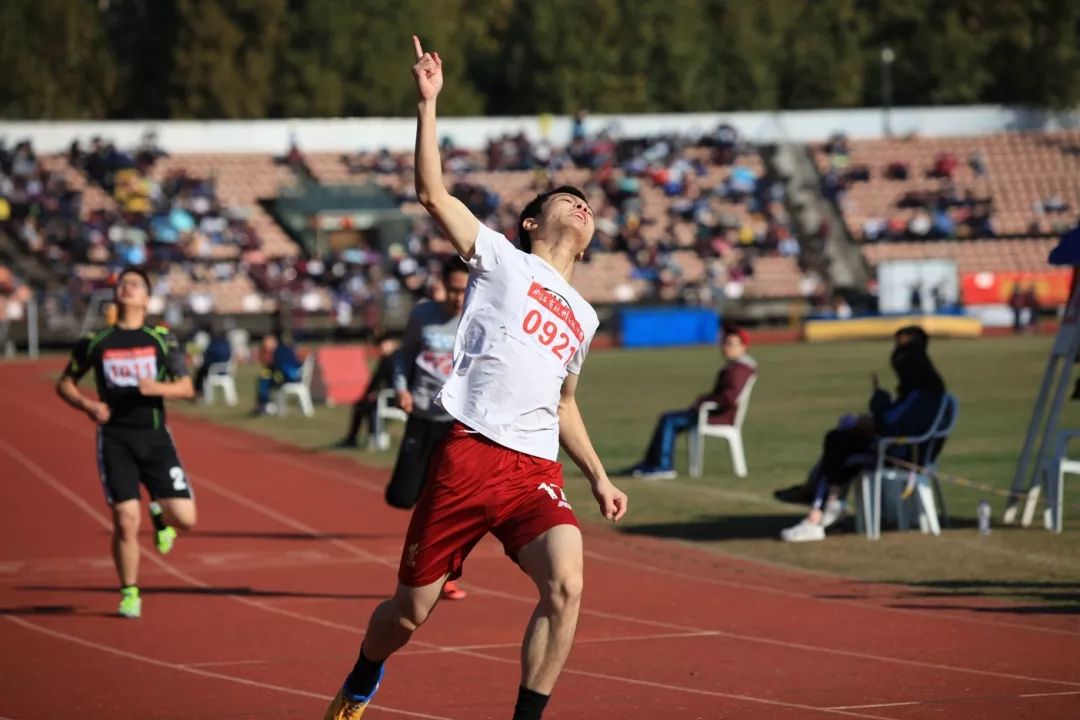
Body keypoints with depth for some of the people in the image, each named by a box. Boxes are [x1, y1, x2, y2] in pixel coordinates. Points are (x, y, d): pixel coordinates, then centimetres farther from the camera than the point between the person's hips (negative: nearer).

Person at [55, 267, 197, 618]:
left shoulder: (163, 339, 5)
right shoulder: (95, 342, 5)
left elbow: (186, 387, 2)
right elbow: (65, 383, 14)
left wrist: (157, 387, -18)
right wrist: (88, 405, -5)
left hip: (155, 437, 1)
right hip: (115, 440, -1)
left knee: (185, 518, -7)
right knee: (125, 522, -9)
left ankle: (160, 516, 29)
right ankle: (129, 593, 9)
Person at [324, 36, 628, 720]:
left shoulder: (583, 317, 25)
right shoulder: (501, 260, 10)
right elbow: (433, 193, 0)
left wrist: (599, 477, 27)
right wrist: (428, 103, -4)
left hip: (537, 470, 4)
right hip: (470, 454, -4)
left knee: (565, 585, -24)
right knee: (410, 611, 4)